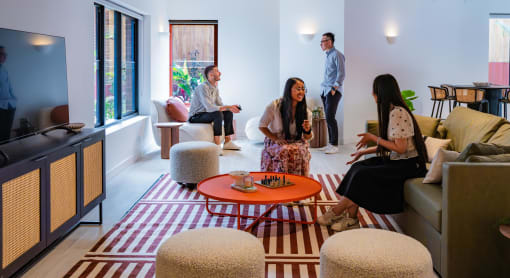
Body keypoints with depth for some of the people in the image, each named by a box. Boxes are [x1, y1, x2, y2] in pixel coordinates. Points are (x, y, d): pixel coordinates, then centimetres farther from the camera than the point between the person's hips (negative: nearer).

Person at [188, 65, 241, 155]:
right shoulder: (203, 87, -23)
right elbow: (209, 107, -33)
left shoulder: (215, 88, 7)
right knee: (218, 114, -32)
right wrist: (228, 107, -30)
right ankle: (217, 145, -30)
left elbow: (220, 105, 8)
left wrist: (231, 108, -14)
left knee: (228, 113, 0)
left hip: (206, 113, 9)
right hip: (195, 116, -9)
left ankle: (227, 142, 3)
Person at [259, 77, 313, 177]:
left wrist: (308, 130, -17)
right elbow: (262, 126, -2)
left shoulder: (306, 112, -1)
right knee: (284, 151, -34)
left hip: (296, 143, 2)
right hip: (275, 143, -2)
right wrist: (276, 139, -13)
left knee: (297, 151, -31)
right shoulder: (274, 106, -11)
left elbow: (307, 138, 7)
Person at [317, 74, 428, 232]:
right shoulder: (391, 111, 11)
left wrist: (373, 138, -15)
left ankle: (336, 212, -2)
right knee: (358, 167, -5)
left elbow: (400, 148, -23)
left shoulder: (398, 113, -20)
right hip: (396, 160, 9)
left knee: (363, 174, -18)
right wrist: (364, 151, 13)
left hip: (408, 165, -9)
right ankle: (351, 219, -8)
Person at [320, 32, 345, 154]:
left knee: (330, 117, -13)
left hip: (333, 91, -9)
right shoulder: (328, 56, 18)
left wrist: (334, 88, -17)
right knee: (328, 118, 8)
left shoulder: (337, 55, -9)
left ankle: (334, 145, -9)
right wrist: (324, 86, 16)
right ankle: (330, 143, 14)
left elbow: (341, 73, -14)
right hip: (325, 91, 9)